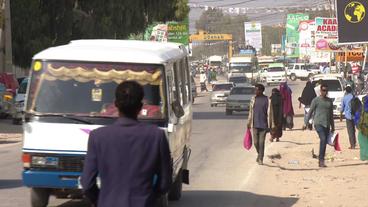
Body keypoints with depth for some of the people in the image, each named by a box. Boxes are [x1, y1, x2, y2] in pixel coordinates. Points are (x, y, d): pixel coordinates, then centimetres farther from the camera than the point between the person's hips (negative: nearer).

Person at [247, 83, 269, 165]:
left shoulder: (266, 99, -4)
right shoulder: (253, 99, 7)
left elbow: (269, 112, -4)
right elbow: (251, 111, 13)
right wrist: (249, 122, 12)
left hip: (263, 124, -3)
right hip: (255, 124, 3)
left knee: (261, 142, -4)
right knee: (256, 142, 4)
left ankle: (260, 158, 4)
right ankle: (259, 154, 30)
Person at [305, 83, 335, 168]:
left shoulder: (329, 101, 15)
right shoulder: (316, 100, 0)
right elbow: (310, 112, 1)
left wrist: (332, 126, 21)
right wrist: (306, 123, -5)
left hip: (327, 124, 5)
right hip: (318, 123, -5)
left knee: (324, 142, 3)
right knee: (323, 139, -23)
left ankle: (321, 162, 10)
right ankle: (321, 160, -23)